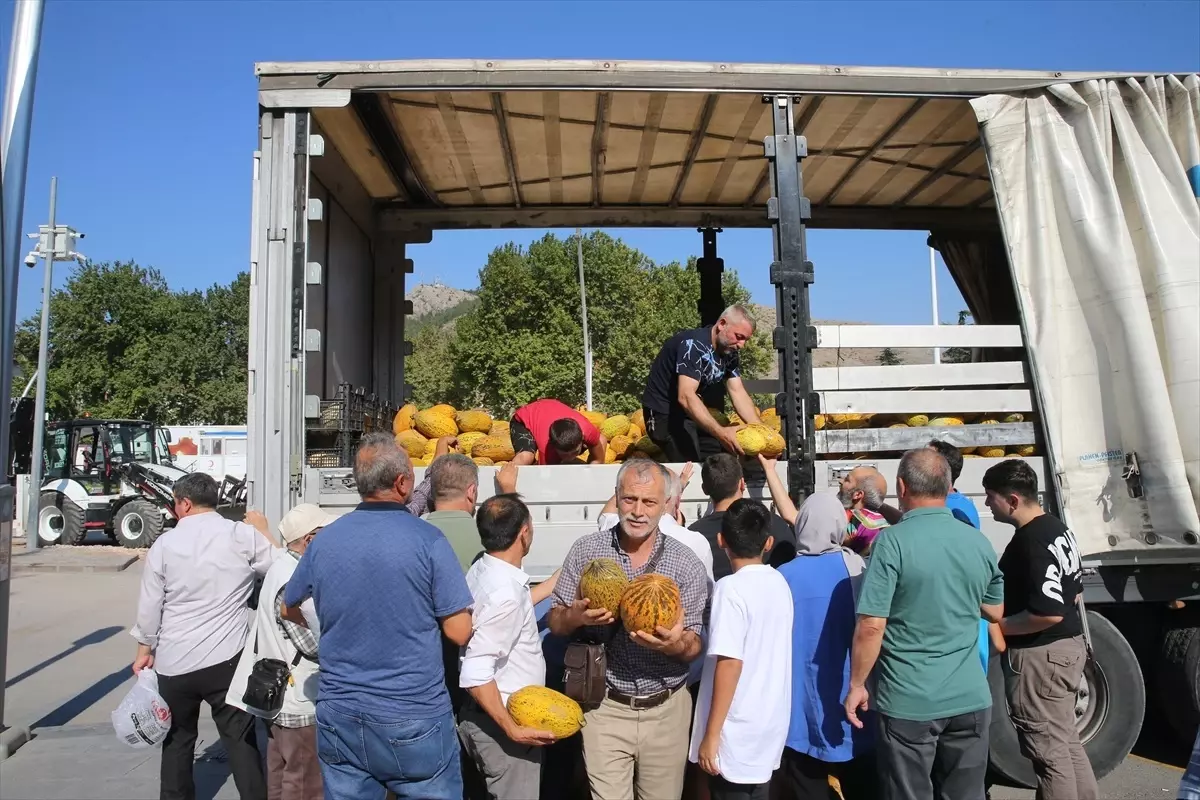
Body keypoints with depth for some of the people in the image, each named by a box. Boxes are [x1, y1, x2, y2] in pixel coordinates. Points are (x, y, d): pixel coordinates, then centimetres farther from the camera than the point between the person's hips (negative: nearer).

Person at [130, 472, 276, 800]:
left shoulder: (165, 543, -2)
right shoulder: (243, 535, -6)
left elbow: (149, 605, 3)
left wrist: (144, 649, 16)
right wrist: (263, 534, 18)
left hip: (174, 661, 2)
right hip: (226, 659, -2)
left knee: (178, 740, 20)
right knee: (241, 741, 5)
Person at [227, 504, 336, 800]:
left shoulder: (283, 567, 7)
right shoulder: (292, 582, -25)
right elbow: (317, 642, -23)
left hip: (280, 695, 10)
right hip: (297, 701, -10)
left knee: (280, 776, 20)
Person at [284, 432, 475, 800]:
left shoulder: (324, 540, -2)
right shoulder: (427, 539, -15)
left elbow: (289, 609, 16)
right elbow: (459, 632, -13)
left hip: (339, 716, 4)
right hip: (415, 719, -4)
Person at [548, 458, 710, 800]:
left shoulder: (687, 564, -6)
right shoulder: (586, 550, -4)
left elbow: (694, 648, -4)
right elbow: (555, 623, 2)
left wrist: (675, 644, -27)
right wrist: (576, 616, -21)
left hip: (666, 710, 1)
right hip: (606, 708, -1)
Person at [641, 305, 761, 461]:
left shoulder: (729, 351, 2)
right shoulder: (694, 344, -26)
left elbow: (738, 393, -2)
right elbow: (685, 397, -36)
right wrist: (720, 432, -46)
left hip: (693, 411, 9)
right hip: (665, 412, -9)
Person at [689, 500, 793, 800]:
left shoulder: (731, 587, -18)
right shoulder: (780, 583, 4)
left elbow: (730, 662, -23)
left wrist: (711, 735, -18)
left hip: (738, 730, -7)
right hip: (770, 723, 7)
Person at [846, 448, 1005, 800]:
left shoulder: (893, 541, -15)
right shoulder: (979, 542, 2)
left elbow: (871, 627, -18)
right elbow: (997, 612, 17)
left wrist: (856, 685, -6)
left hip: (909, 703, -5)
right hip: (970, 699, 5)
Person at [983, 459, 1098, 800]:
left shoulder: (1031, 543, -24)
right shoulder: (1057, 527, 8)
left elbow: (1049, 613, -28)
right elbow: (1073, 591, 18)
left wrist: (998, 626, -15)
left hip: (1039, 655, -10)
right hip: (1067, 645, 10)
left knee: (1049, 751, 3)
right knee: (1066, 742, 21)